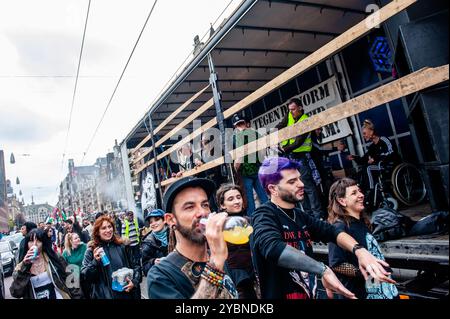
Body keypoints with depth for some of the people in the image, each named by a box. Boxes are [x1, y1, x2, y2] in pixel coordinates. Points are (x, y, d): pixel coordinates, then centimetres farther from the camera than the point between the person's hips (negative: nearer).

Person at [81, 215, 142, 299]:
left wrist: (134, 281, -6)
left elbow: (136, 265, 7)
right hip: (104, 295, -1)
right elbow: (84, 276, -4)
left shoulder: (122, 245, 2)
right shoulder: (92, 250, -2)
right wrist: (95, 262, -19)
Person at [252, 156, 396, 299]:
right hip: (281, 295, -8)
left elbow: (331, 231, -3)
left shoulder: (301, 215, 8)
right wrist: (323, 270, -38)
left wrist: (359, 250, -21)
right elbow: (273, 248, -37)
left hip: (310, 294, 8)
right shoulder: (265, 215, -18)